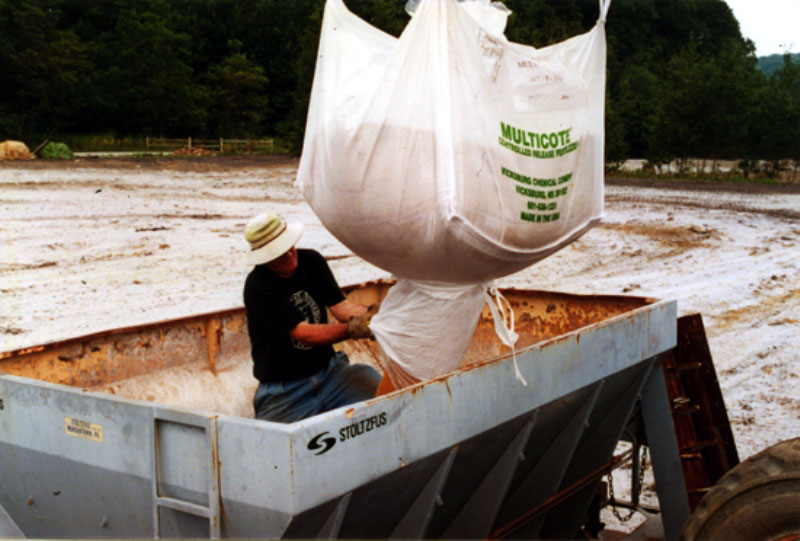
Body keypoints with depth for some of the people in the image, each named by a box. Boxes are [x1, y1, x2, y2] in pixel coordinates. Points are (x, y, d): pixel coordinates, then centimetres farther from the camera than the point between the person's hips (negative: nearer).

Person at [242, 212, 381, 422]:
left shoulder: (311, 261, 3)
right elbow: (303, 333, -22)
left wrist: (372, 312, -23)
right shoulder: (258, 286, -16)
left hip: (327, 369, 4)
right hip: (284, 389, -4)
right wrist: (352, 328, -35)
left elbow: (340, 306, -1)